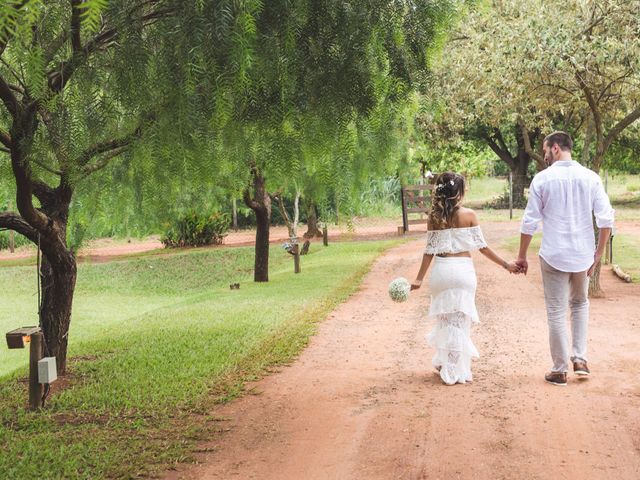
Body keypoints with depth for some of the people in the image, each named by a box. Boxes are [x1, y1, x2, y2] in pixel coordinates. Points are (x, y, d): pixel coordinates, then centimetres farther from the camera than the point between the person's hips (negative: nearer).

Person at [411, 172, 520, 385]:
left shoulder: (433, 218, -1)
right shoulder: (468, 215, -7)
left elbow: (430, 250, -1)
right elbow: (482, 246, -3)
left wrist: (419, 279, 4)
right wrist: (505, 264, 7)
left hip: (441, 270, 2)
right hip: (462, 270, -2)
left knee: (444, 318, 18)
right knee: (459, 320, 6)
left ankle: (443, 363, 25)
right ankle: (456, 371, 10)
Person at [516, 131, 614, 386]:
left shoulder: (542, 179, -7)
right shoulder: (590, 177, -1)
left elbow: (530, 222, -6)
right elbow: (606, 219, -5)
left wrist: (521, 256, 4)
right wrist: (598, 253, 6)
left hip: (553, 256, -3)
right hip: (582, 255, 3)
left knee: (556, 312, 8)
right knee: (580, 303, 24)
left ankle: (559, 370, 14)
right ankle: (580, 359, 15)